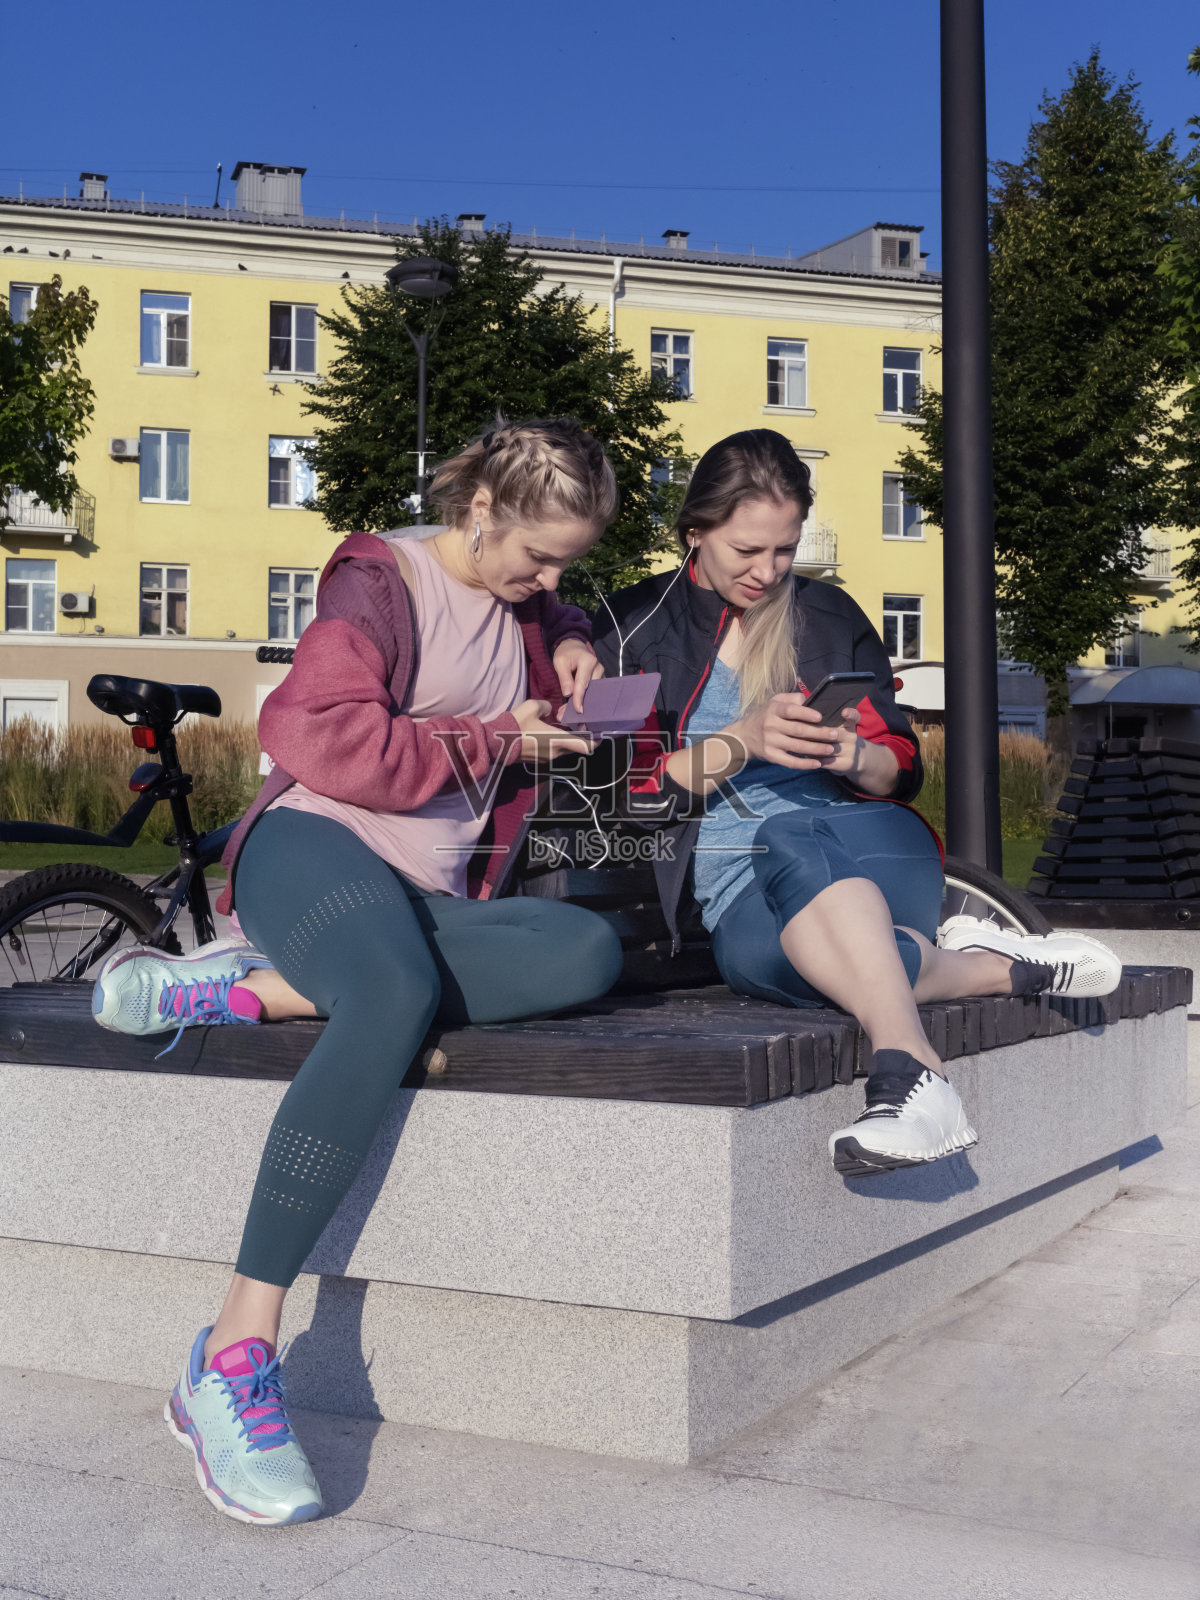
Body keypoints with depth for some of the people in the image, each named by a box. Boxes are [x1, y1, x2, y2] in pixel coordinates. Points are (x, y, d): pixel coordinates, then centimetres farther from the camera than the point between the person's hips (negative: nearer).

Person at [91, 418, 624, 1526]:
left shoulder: (523, 603, 22)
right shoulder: (383, 583, 0)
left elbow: (560, 618, 46)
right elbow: (316, 735, -13)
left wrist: (568, 645, 20)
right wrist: (490, 742, -7)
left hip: (434, 896, 7)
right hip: (317, 847, -7)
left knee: (590, 953, -26)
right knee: (398, 995, -41)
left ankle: (253, 990, -26)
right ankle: (233, 1359, -41)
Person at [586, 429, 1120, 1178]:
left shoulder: (827, 615, 16)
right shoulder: (635, 628, 9)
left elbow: (904, 768, 15)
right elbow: (628, 791, 1)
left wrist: (851, 755, -9)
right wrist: (742, 743, -13)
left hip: (872, 850, 1)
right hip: (736, 885, -1)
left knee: (789, 841, -37)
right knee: (758, 953, -39)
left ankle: (911, 1076, -50)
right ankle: (1000, 966, -26)